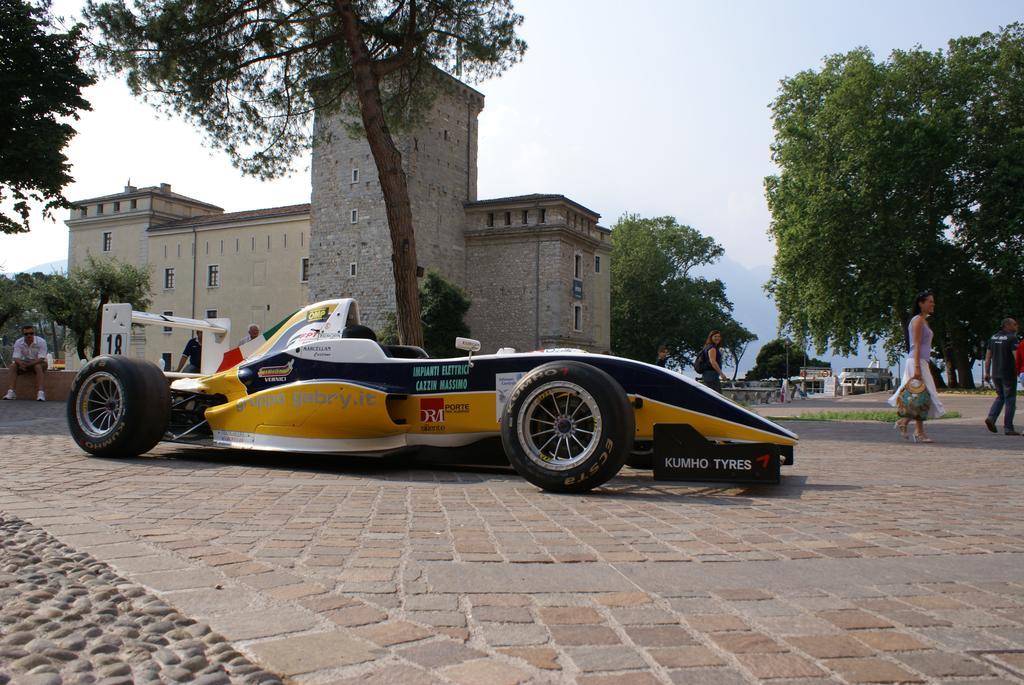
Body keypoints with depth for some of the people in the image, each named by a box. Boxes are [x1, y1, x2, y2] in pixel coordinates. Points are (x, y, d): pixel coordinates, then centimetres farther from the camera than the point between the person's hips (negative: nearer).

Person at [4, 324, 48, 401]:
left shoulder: (41, 342, -20)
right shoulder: (18, 342, -9)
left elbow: (41, 359, -24)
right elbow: (16, 358, -14)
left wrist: (27, 364, -36)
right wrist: (20, 363, -38)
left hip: (39, 363, -4)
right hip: (25, 363, 4)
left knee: (38, 366, -37)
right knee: (12, 366, -22)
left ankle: (40, 393, -42)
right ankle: (11, 391, -27)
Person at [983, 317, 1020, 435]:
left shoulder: (993, 338, 10)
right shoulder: (1012, 338, -10)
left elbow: (988, 357, 11)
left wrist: (987, 373, 14)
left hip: (995, 374, 6)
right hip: (1008, 374, -6)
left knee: (1000, 397, 19)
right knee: (1010, 399, 1)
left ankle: (991, 418, -1)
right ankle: (1008, 428, 2)